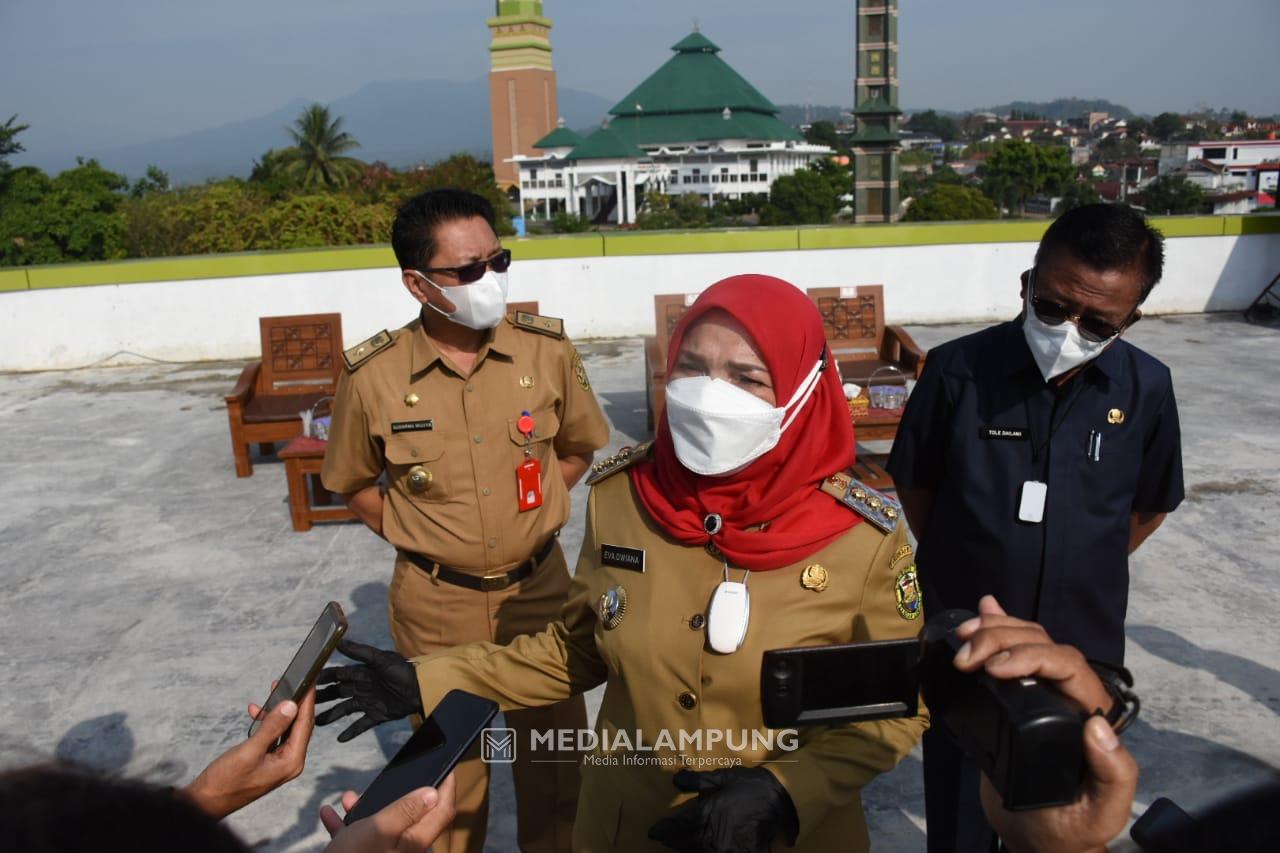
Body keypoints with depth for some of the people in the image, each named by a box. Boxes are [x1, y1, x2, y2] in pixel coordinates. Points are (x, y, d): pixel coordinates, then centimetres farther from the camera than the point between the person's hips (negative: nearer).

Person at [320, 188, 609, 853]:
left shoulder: (547, 349, -11)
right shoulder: (373, 377, -14)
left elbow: (579, 445, 8)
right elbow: (353, 482, 5)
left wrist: (534, 511, 2)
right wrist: (411, 535, -2)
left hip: (538, 586, 1)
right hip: (436, 603, -1)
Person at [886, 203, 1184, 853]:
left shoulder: (1146, 389, -9)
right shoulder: (958, 370, -16)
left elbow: (1150, 505, 8)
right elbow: (915, 484, -1)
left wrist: (1084, 575, 5)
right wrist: (959, 571, 3)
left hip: (1084, 654, 2)